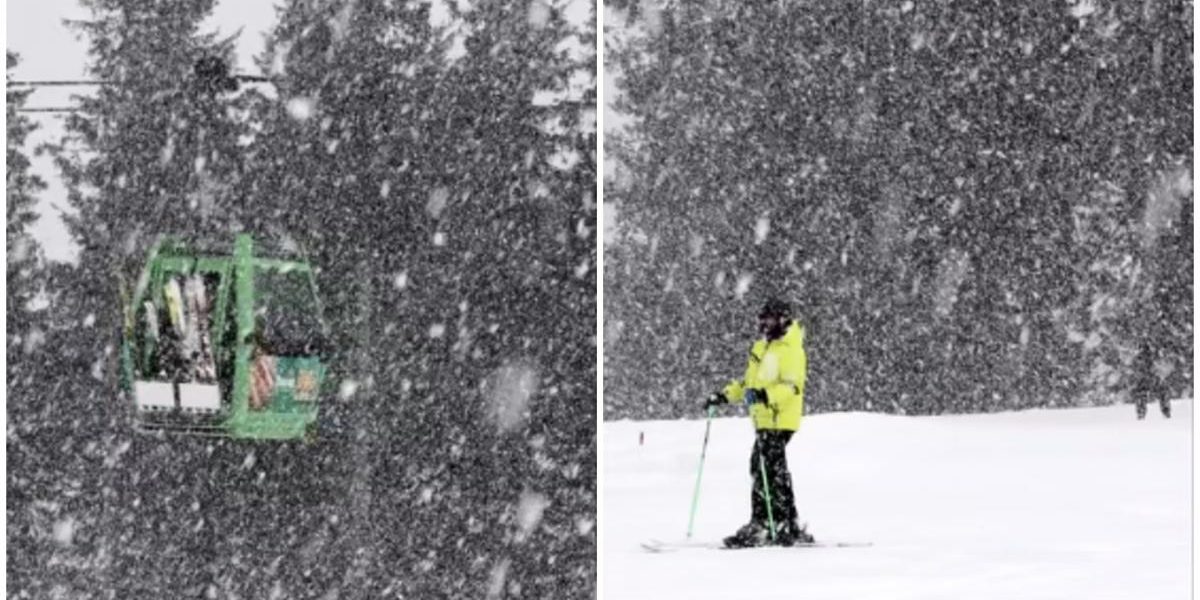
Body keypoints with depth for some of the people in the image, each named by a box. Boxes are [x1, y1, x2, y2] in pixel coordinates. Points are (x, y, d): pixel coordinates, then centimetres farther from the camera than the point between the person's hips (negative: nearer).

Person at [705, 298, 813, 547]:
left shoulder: (791, 350, -9)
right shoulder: (762, 347, 20)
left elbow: (793, 385, -21)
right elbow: (748, 381, 30)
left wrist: (766, 395, -35)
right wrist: (725, 396, 21)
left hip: (779, 420, -9)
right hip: (764, 420, 9)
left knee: (771, 472, -12)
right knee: (761, 469, 8)